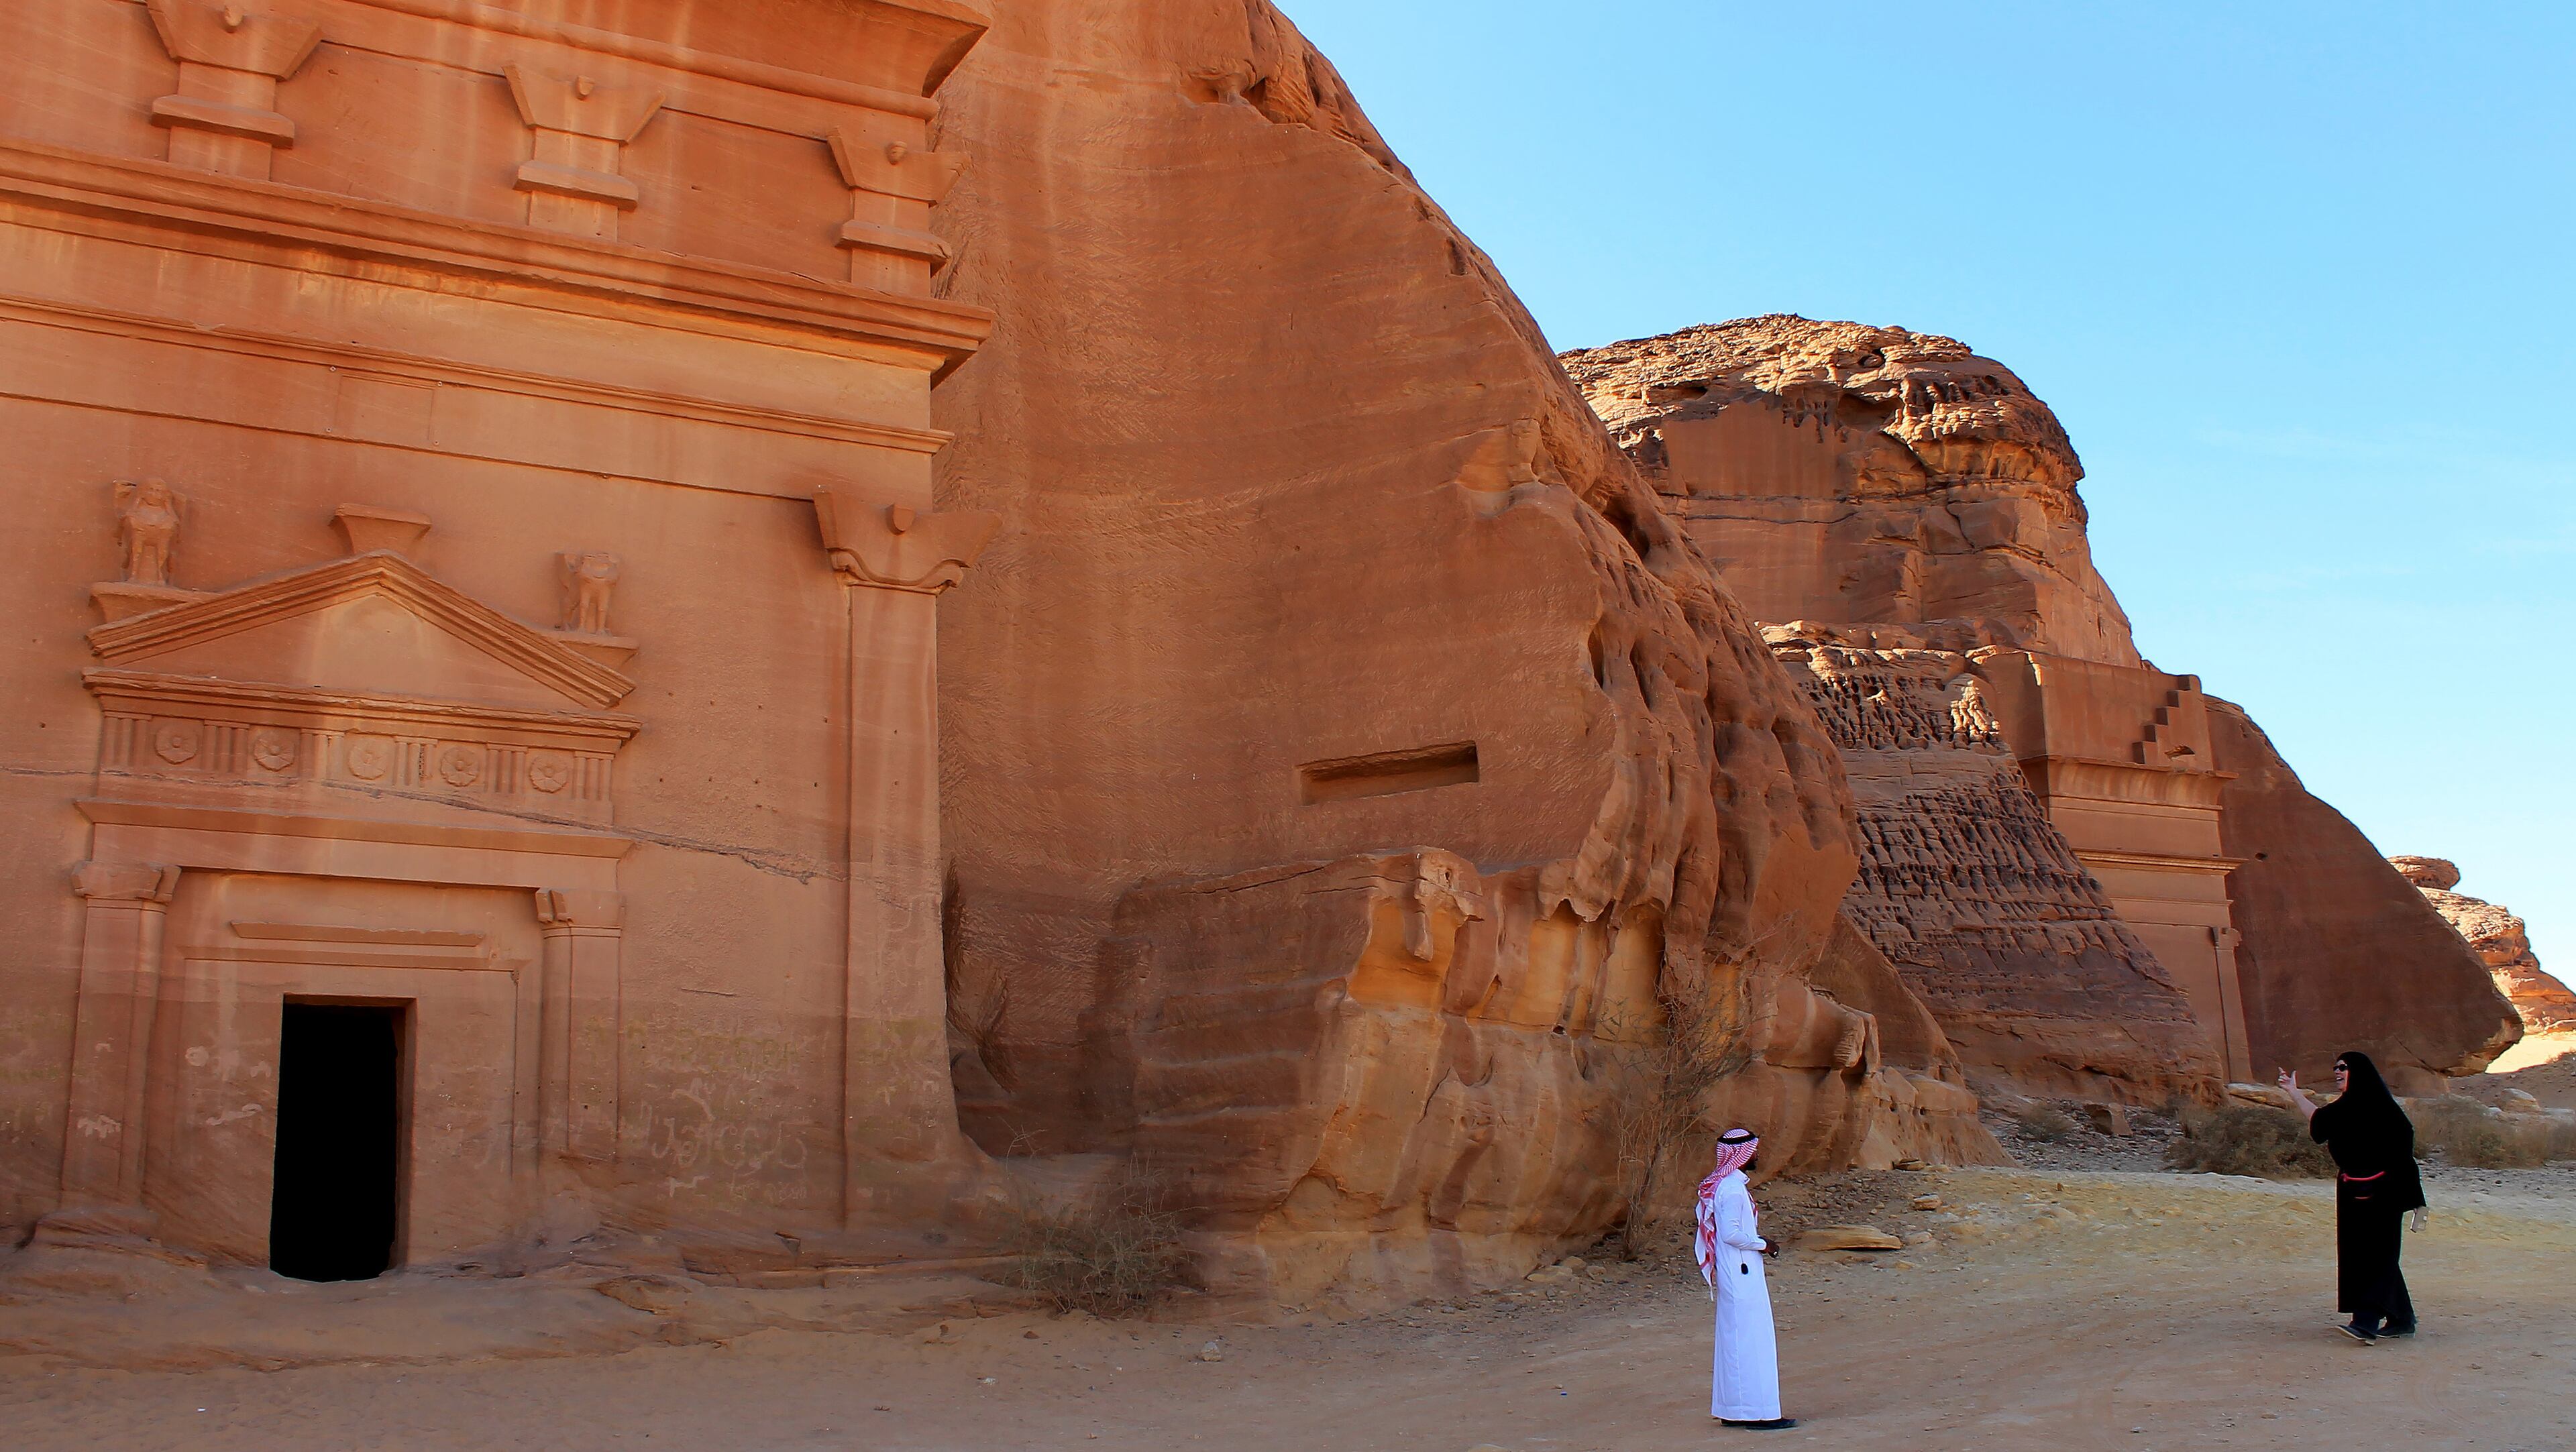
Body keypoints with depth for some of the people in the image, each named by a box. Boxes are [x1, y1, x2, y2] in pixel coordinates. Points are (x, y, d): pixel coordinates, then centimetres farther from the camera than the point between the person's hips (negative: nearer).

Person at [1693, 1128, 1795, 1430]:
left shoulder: (1721, 1185, 13)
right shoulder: (1733, 1188, -18)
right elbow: (1731, 1233, -22)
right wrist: (1762, 1245, -10)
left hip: (1731, 1276, 10)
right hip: (1743, 1277, -10)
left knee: (1733, 1342, 12)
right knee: (1752, 1341, -6)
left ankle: (1732, 1410, 17)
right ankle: (1759, 1412, -4)